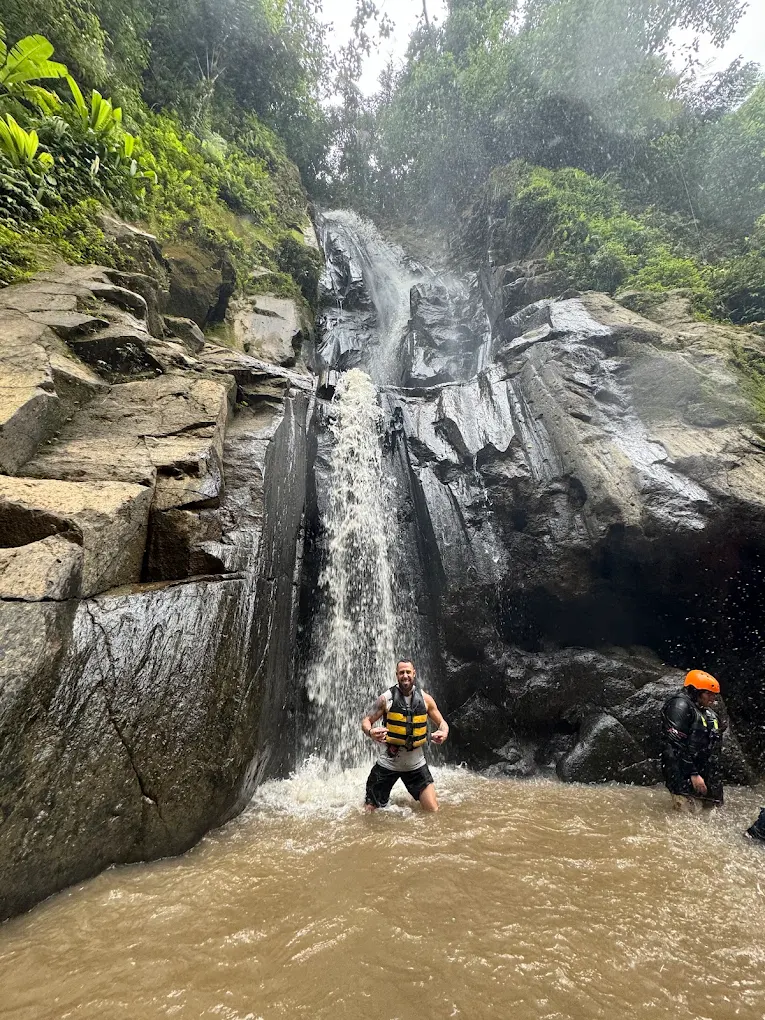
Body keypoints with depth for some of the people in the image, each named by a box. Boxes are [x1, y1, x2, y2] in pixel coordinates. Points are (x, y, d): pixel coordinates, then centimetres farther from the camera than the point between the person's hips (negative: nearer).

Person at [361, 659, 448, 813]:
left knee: (433, 811, 2)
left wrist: (443, 733, -19)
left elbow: (442, 722, 4)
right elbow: (366, 721, -7)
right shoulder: (386, 698, -11)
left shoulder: (425, 699, -4)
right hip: (388, 763, -1)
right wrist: (370, 732, -29)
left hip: (416, 764, 2)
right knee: (369, 811, 7)